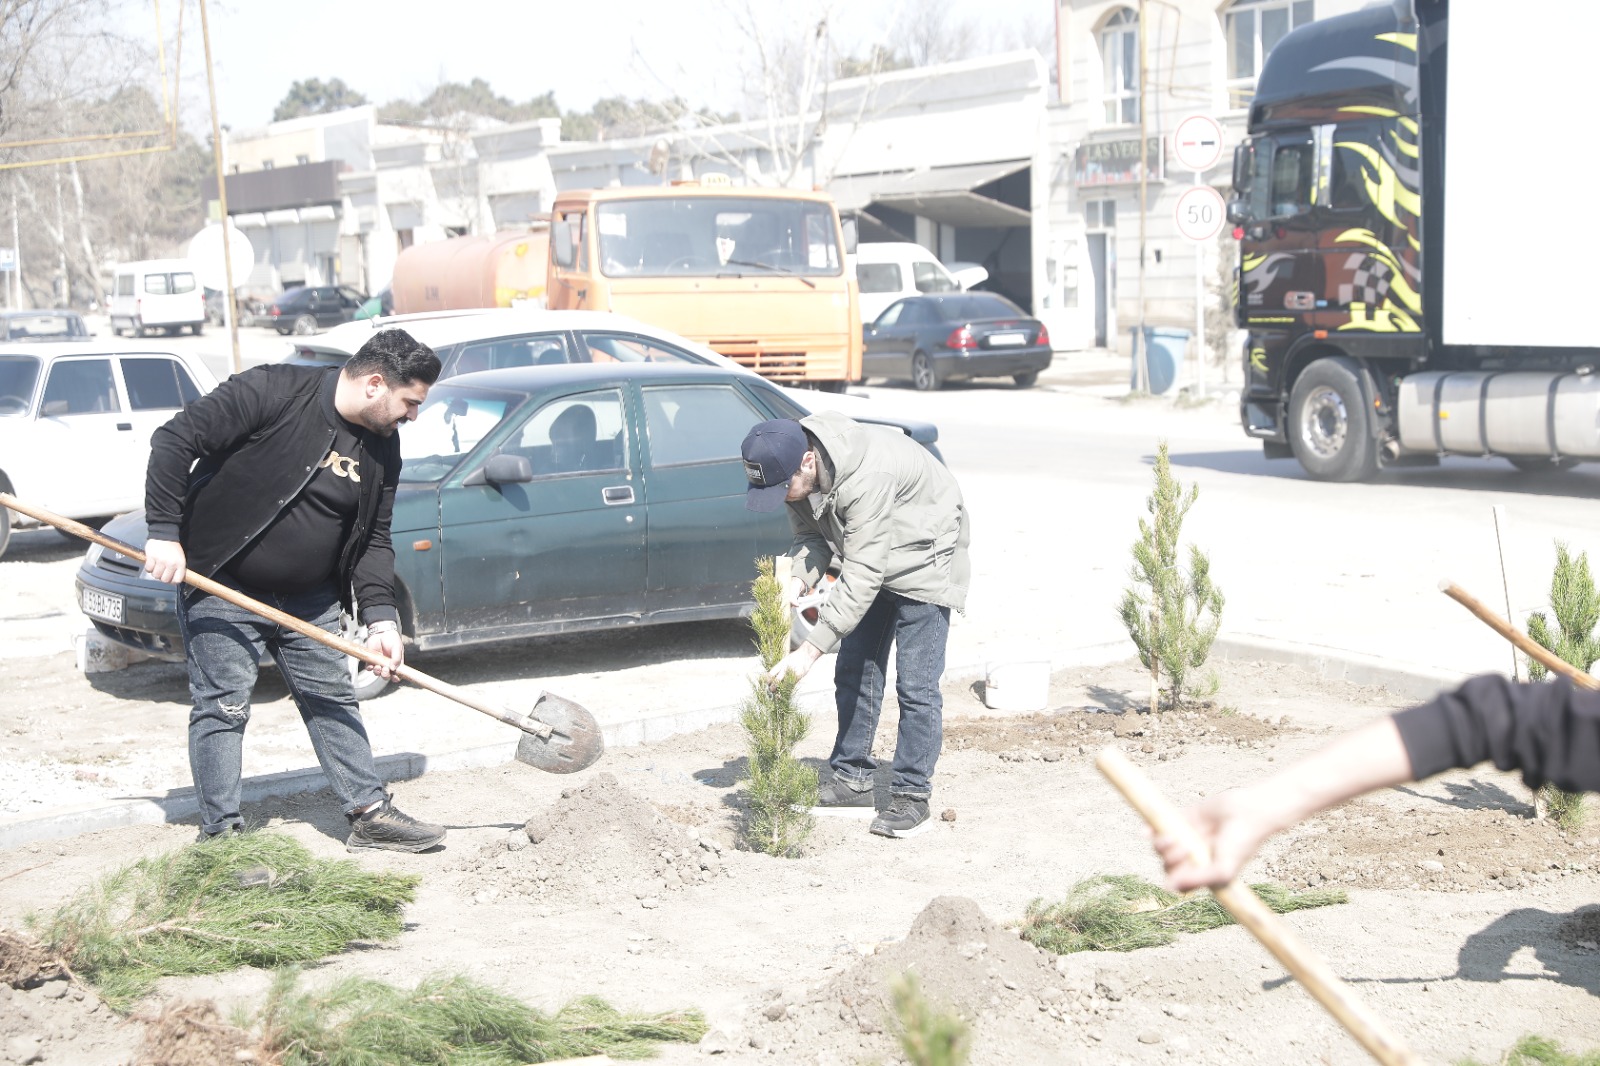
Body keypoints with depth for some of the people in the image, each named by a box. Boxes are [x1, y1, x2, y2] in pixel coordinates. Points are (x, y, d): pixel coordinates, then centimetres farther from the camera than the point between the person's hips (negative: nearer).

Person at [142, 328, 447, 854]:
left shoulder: (381, 448, 0)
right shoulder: (272, 391, -21)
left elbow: (374, 539, 5)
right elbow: (174, 440, -20)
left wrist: (380, 616, -8)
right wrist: (165, 532, -22)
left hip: (309, 599, 7)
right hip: (222, 588, -7)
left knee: (333, 700, 11)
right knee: (222, 707, -5)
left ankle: (370, 813, 20)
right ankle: (220, 832, 3)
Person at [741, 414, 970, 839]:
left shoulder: (865, 479, -41)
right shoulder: (792, 467, -16)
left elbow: (861, 577, -40)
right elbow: (811, 535, -4)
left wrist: (811, 649, -40)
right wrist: (797, 581, -26)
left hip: (924, 557, -8)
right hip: (869, 558, 8)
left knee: (915, 685, -9)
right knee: (854, 672, 10)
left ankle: (911, 796, -1)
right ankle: (852, 781, 19)